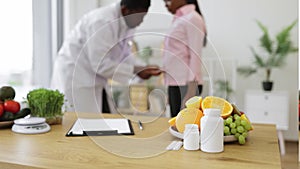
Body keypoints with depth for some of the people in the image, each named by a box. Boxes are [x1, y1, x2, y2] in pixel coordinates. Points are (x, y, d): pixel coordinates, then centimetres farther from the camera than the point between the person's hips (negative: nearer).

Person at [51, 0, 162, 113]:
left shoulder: (127, 22, 0)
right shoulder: (101, 21, -26)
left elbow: (122, 54, 9)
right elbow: (100, 64, -27)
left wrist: (141, 68, -8)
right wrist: (134, 71, -22)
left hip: (97, 80, 8)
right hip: (74, 76, -8)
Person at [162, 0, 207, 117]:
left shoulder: (193, 18, -6)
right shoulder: (179, 19, 18)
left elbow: (195, 56, -13)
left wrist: (190, 92, -18)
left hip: (185, 84, -8)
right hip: (175, 83, 8)